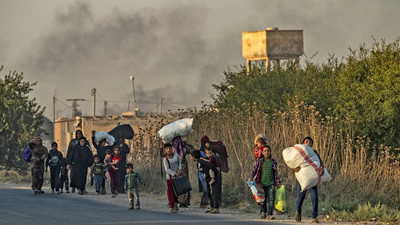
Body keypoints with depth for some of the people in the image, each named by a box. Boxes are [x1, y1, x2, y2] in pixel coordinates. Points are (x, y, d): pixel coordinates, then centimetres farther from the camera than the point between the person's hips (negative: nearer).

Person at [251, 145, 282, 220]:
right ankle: (263, 213, 22)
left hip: (271, 183, 0)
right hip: (262, 183, 0)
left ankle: (270, 214, -12)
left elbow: (276, 173, 12)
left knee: (271, 199, -11)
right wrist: (251, 179, -5)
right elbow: (255, 170, 6)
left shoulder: (273, 162, 6)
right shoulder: (260, 161, 4)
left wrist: (278, 183, 11)